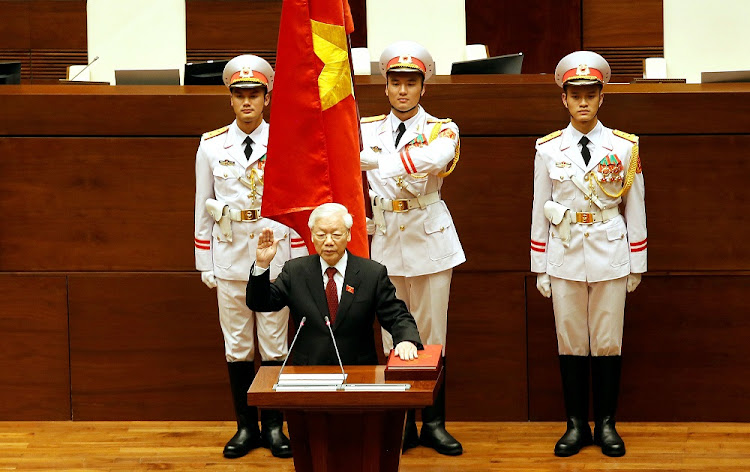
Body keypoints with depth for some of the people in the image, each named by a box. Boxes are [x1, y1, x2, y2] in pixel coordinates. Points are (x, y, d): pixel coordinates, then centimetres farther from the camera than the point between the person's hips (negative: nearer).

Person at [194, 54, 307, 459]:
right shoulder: (211, 146, 3)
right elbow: (202, 206, 7)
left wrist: (300, 262, 0)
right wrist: (205, 264, 4)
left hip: (274, 254, -1)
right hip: (230, 254, 1)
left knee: (274, 343, 3)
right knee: (236, 345, 5)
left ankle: (273, 426, 14)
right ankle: (246, 426, 14)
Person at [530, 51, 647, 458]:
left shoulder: (624, 147, 2)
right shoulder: (548, 150, 3)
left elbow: (635, 209, 4)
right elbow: (540, 211, 5)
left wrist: (636, 265, 4)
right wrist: (540, 268, 4)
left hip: (610, 256, -1)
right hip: (565, 256, 1)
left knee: (608, 343, 3)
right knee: (570, 343, 4)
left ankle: (606, 424, 14)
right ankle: (576, 425, 13)